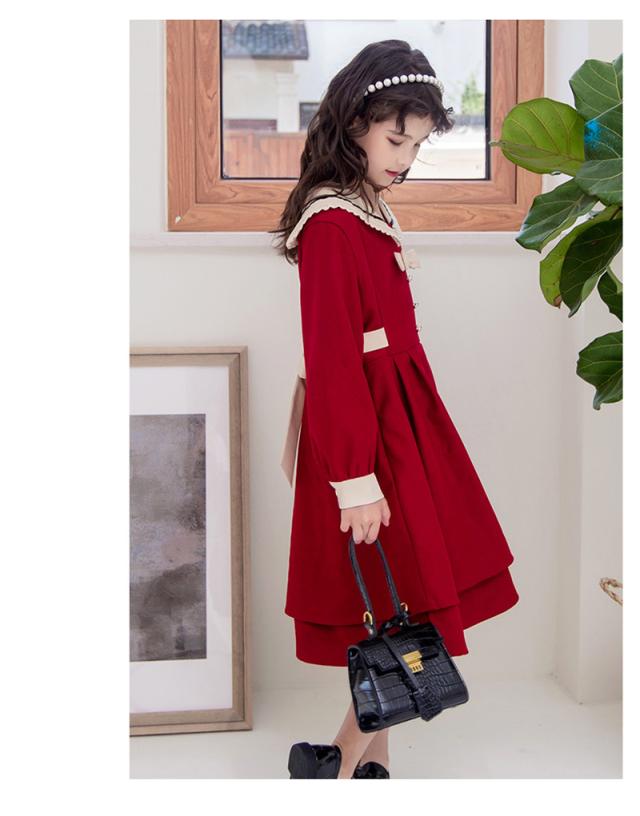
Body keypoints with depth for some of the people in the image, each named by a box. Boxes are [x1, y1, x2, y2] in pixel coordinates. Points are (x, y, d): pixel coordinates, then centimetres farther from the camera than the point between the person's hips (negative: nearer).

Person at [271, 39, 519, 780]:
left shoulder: (368, 211, 13)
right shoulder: (333, 226, -16)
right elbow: (331, 364, -20)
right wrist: (356, 479, -21)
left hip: (399, 421, 9)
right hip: (368, 434, -9)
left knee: (399, 613, 13)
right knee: (403, 613, 0)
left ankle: (370, 756, 25)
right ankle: (343, 761, 17)